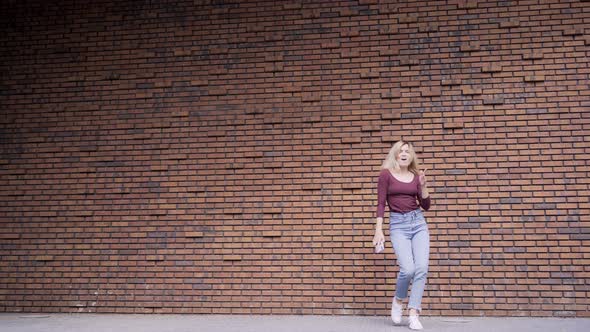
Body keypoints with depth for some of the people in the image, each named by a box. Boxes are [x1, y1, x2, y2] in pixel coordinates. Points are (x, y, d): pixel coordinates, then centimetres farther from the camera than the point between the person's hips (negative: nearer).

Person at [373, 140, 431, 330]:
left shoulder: (415, 176, 10)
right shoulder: (386, 174, 0)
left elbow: (426, 206, 10)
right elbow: (381, 203, -3)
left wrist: (424, 185, -5)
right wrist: (378, 230, -9)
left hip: (418, 222, 4)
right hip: (398, 224, -4)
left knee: (421, 268, -8)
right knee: (408, 269, -17)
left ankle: (413, 315, 1)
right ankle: (398, 300, 14)